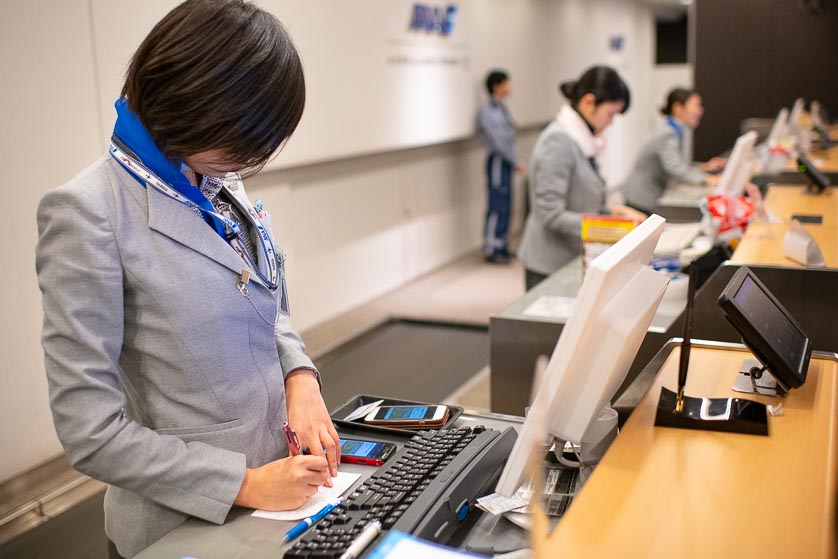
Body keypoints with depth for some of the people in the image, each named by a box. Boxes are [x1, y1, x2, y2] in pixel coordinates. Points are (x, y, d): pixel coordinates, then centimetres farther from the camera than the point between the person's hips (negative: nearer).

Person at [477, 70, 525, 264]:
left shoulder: (500, 108, 14)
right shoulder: (488, 111, -15)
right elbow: (497, 142, -19)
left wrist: (516, 160, 8)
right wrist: (516, 161, -12)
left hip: (506, 162, 9)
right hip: (497, 162, -9)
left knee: (505, 207, 13)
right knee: (497, 207, -6)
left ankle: (502, 247, 22)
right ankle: (491, 250, 0)